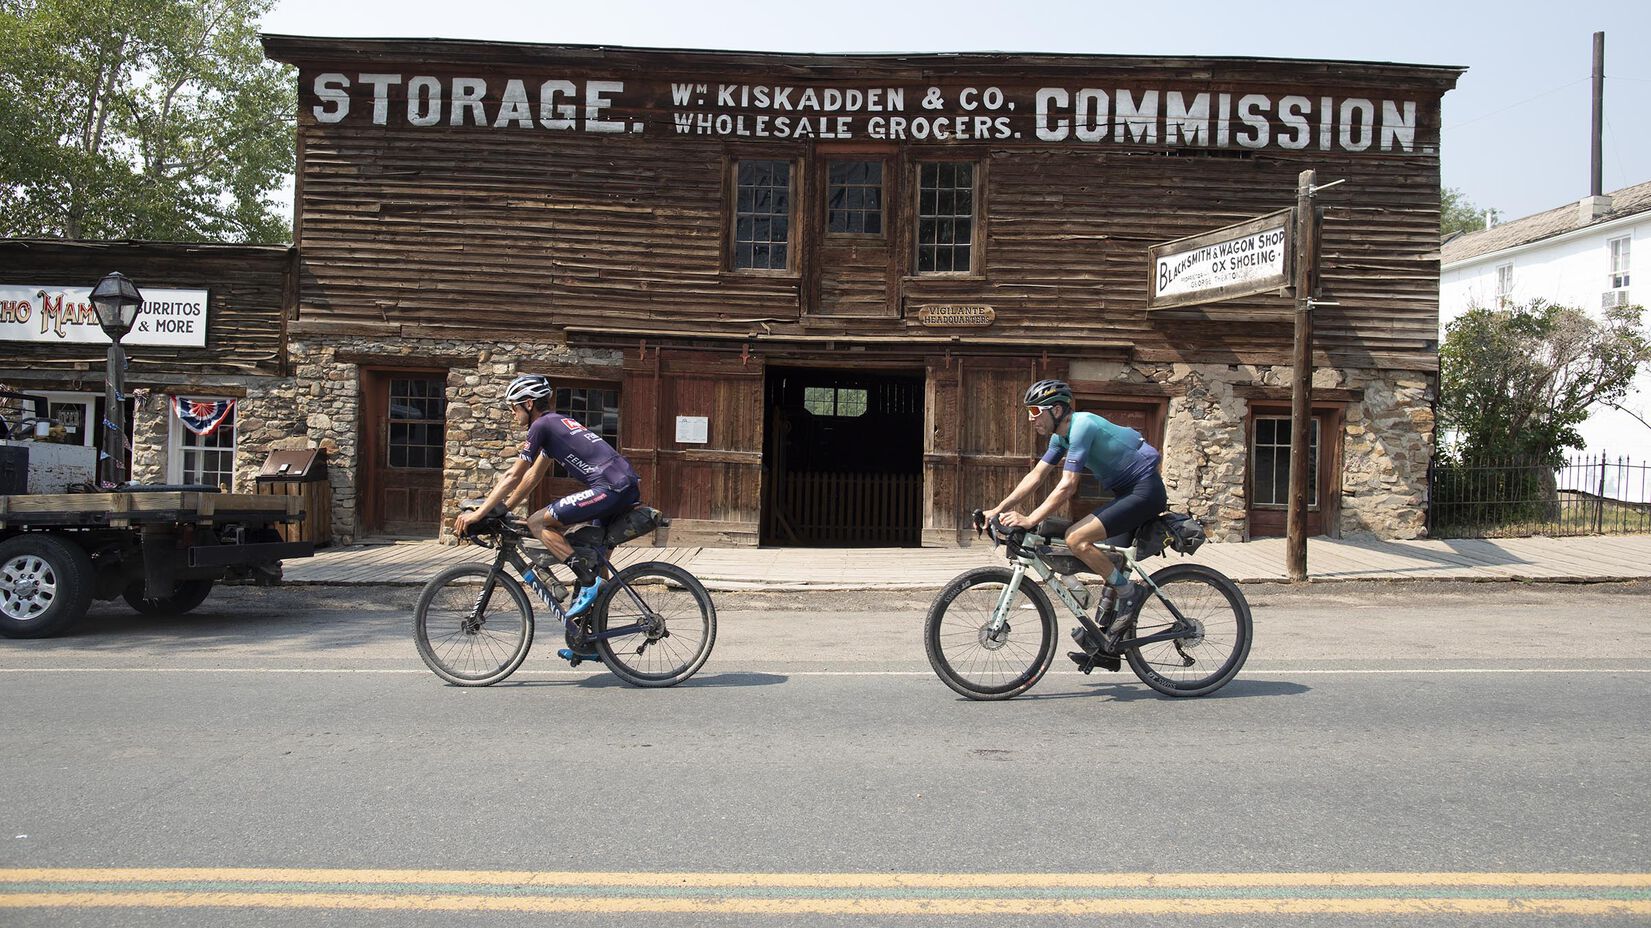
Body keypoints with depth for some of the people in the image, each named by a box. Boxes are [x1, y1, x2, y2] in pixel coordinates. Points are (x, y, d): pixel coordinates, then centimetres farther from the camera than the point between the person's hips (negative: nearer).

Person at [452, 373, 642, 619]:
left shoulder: (541, 425, 0)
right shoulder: (557, 423, 27)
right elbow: (533, 476, 31)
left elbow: (513, 476, -1)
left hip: (611, 489, -10)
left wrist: (478, 514, 4)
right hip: (631, 488, 10)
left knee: (537, 522, -3)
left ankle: (587, 580, -9)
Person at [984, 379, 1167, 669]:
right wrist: (998, 510, 1)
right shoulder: (1061, 435, 9)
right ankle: (1105, 647, 17)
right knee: (1110, 570, 10)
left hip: (1144, 492, -10)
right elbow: (1035, 477, 9)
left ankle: (1129, 592, -8)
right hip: (1128, 494, 10)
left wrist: (1030, 520, -27)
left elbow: (1067, 486, -26)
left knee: (1076, 538, -22)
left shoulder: (1081, 426, -21)